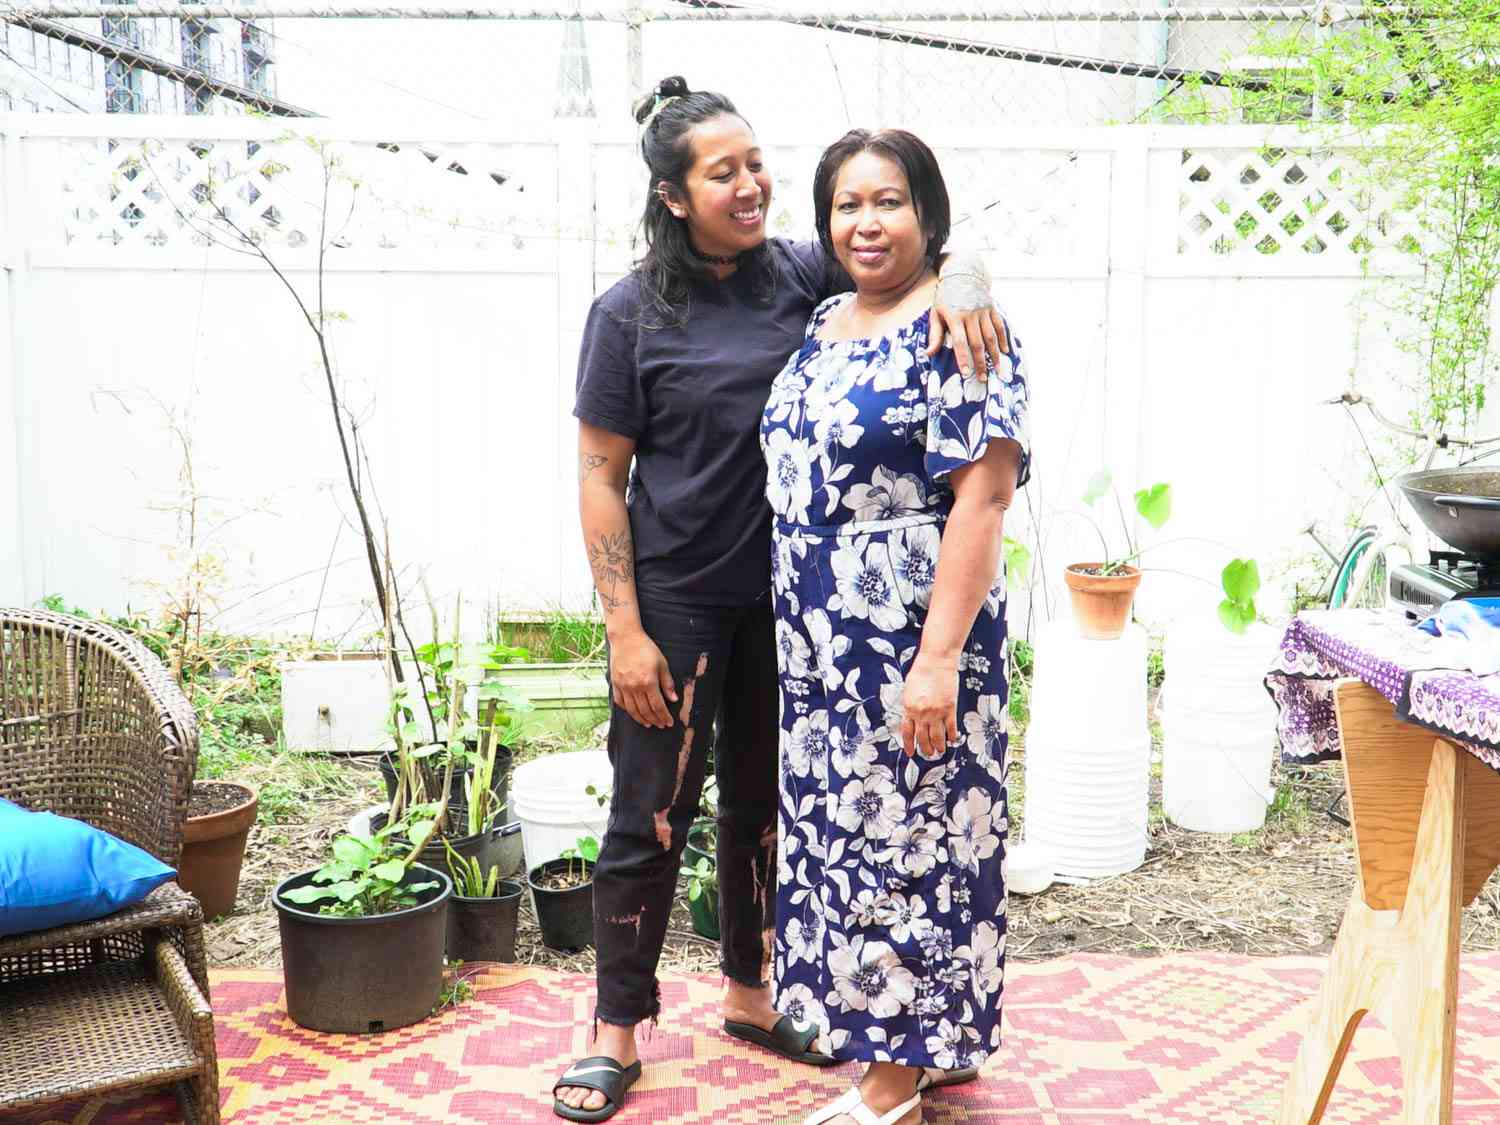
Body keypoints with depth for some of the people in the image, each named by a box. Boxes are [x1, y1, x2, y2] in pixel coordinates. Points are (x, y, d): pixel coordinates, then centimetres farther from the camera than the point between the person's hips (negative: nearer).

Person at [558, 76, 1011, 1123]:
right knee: (653, 816, 3)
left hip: (783, 593, 4)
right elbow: (600, 477, -8)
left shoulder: (801, 275, 0)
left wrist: (961, 274, -23)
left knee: (764, 801, 17)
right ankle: (618, 1032, 20)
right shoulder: (631, 313, -9)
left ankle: (749, 991, 36)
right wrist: (625, 630, -13)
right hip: (677, 598, -4)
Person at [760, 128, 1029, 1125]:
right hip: (819, 640, 8)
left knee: (907, 839, 1)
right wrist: (802, 631, 17)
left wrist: (939, 658, -23)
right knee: (843, 831, 15)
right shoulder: (823, 324, 12)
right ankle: (916, 1040, 32)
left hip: (911, 640, -8)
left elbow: (983, 498, -19)